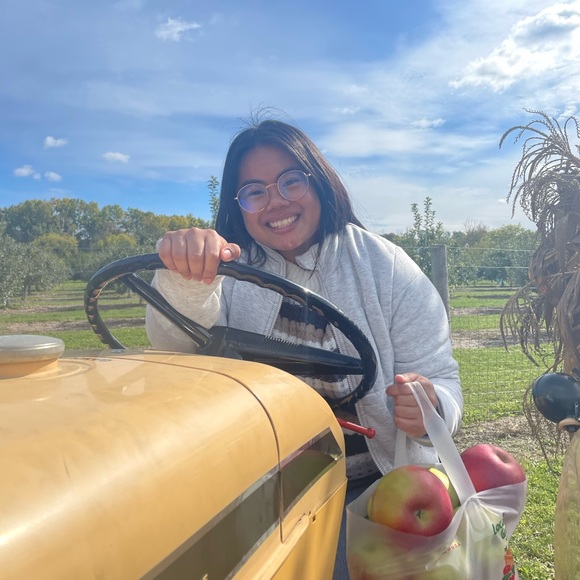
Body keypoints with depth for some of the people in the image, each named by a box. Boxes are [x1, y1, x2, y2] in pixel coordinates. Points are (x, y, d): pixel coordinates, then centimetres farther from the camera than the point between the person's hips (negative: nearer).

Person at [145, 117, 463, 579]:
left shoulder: (385, 268, -7)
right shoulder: (229, 263, -3)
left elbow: (438, 376, -8)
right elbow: (178, 344, -21)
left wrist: (430, 407, -30)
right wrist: (186, 279, -42)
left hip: (371, 488, -1)